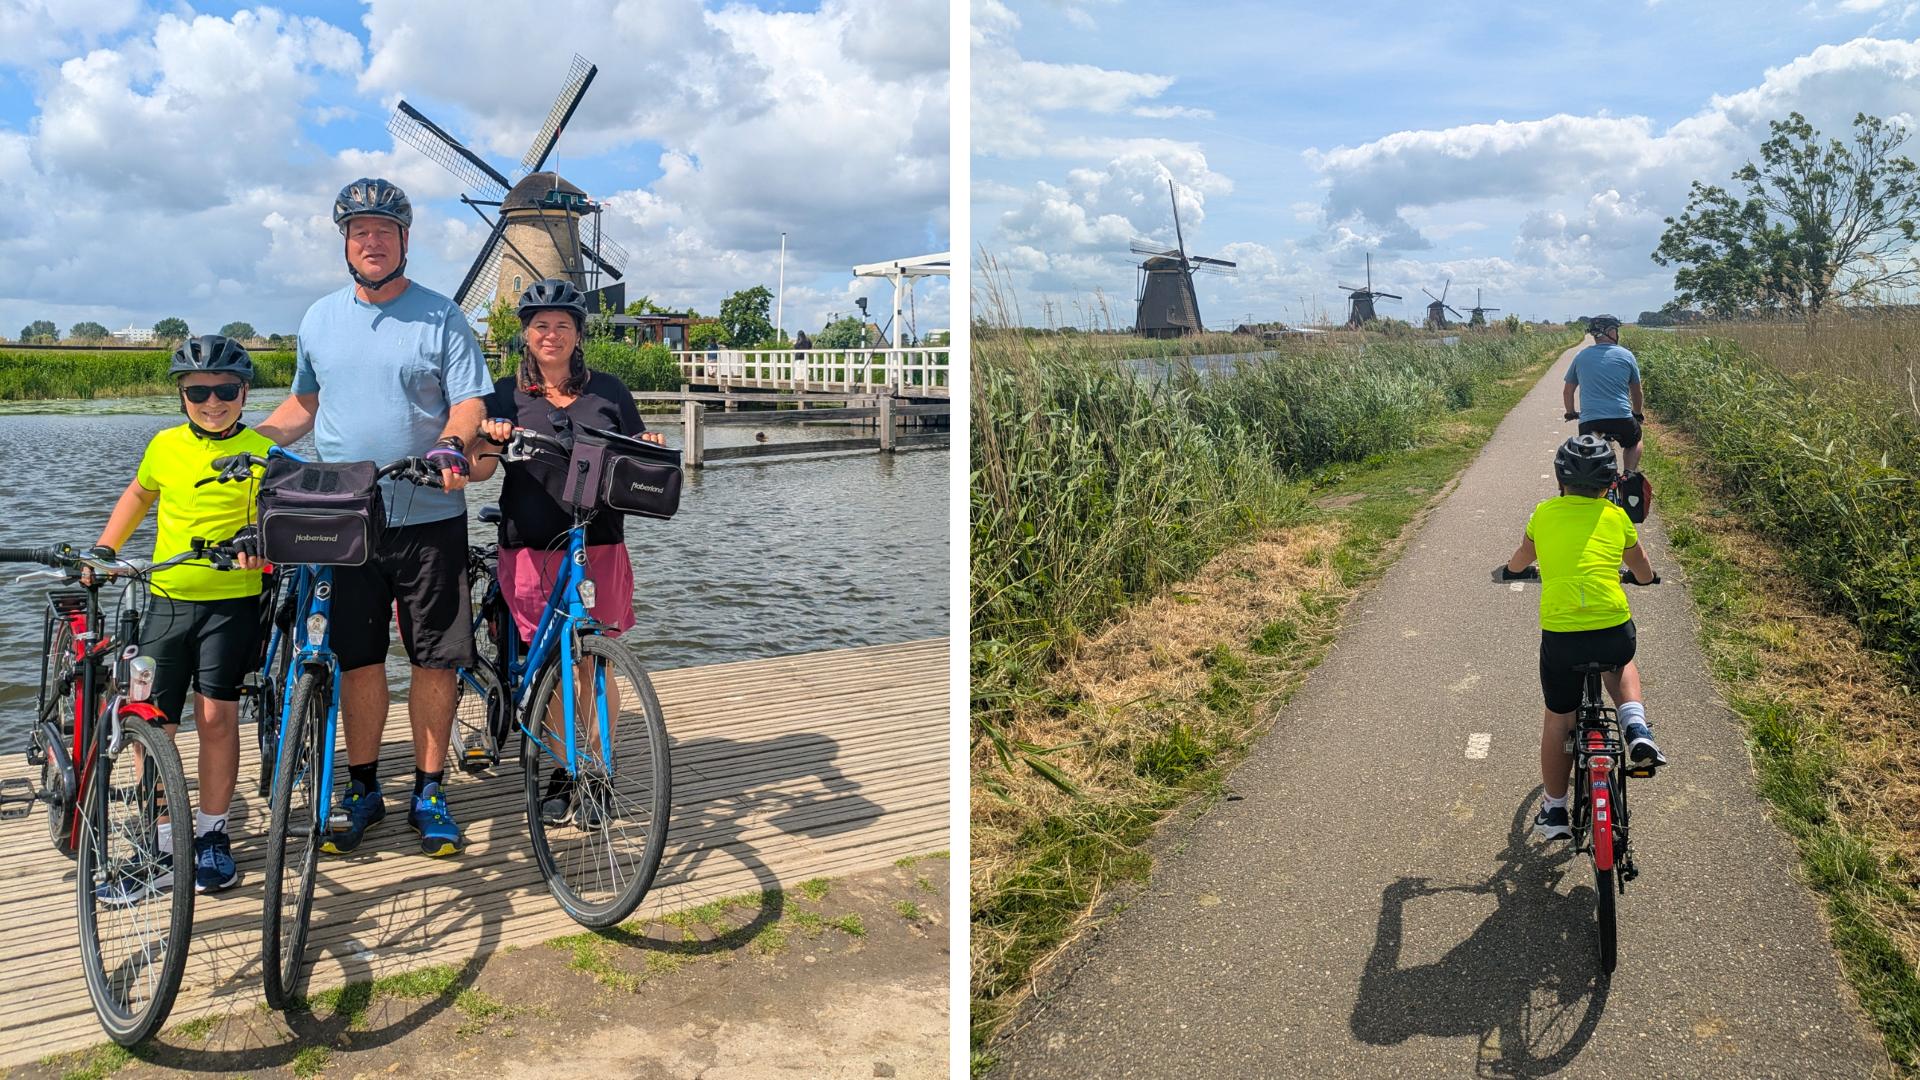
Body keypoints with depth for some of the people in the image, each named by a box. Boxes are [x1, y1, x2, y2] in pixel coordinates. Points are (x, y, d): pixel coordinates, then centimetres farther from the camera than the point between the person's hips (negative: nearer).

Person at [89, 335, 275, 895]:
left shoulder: (260, 450, -4)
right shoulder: (166, 445, 7)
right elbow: (139, 493, 25)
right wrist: (103, 549, 17)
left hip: (232, 602, -3)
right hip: (167, 600, 3)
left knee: (216, 718, -2)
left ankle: (211, 835, 15)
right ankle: (159, 841, 16)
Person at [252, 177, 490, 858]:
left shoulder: (442, 318, 1)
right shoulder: (320, 318, 12)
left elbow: (470, 404, -5)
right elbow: (304, 404, 22)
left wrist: (451, 446, -26)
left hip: (429, 519, -3)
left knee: (435, 660, 1)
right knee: (358, 659, 8)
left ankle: (429, 794, 14)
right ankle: (362, 790, 22)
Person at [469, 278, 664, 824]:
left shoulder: (609, 391, 9)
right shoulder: (507, 395, 8)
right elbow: (480, 469, 2)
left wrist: (650, 451, -11)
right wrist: (487, 440, -19)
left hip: (598, 547, 0)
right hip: (530, 550, 0)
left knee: (595, 665, 1)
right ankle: (564, 770, 19)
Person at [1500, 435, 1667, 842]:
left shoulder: (1544, 514, 8)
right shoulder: (1616, 516, 9)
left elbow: (1520, 560, 27)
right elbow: (1645, 574, 25)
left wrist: (1507, 571, 50)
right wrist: (1644, 576, 49)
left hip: (1560, 636, -1)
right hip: (1615, 631, 1)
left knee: (1558, 720, 18)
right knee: (1620, 665, 37)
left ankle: (1554, 812, 25)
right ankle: (1637, 730, 13)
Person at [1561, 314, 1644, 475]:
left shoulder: (1581, 356, 10)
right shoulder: (1626, 356, 6)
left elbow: (1567, 391, 17)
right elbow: (1637, 392, 16)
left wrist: (1570, 413, 35)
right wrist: (1638, 414, 34)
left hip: (1589, 421, 1)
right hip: (1621, 419, 0)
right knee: (1634, 442, 29)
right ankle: (1630, 475, 10)